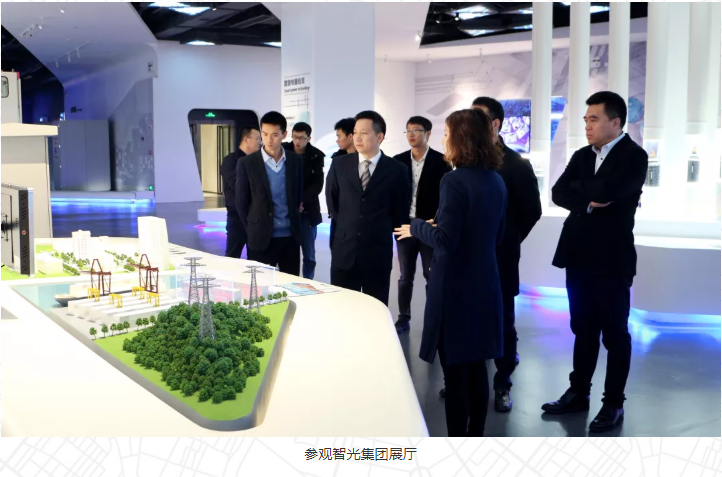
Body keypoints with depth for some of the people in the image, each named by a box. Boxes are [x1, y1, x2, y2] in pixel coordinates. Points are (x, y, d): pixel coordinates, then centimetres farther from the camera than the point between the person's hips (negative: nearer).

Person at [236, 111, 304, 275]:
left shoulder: (296, 161, 4)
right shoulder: (246, 163, -5)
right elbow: (241, 203, 0)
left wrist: (293, 222, 11)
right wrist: (253, 230, 3)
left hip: (291, 236, 3)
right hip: (261, 238, -2)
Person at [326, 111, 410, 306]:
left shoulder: (396, 170, -3)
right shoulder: (340, 164, 3)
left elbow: (401, 210, 7)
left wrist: (381, 231, 8)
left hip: (378, 251, -2)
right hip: (344, 249, 2)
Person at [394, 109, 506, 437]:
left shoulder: (454, 180, -17)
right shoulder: (496, 181, 7)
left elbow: (445, 240, -21)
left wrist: (416, 227, -4)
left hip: (455, 286, -7)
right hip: (484, 283, 8)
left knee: (454, 369, 2)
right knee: (475, 365, 16)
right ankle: (475, 436, 28)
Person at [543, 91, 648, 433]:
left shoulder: (634, 156, -8)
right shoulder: (582, 155, 11)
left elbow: (608, 190, -24)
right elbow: (558, 193, 1)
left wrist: (577, 187, -6)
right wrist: (587, 202, -15)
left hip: (611, 258, -6)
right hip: (578, 256, 6)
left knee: (614, 333, 5)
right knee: (583, 329, 15)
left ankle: (614, 403, 16)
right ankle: (578, 393, 27)